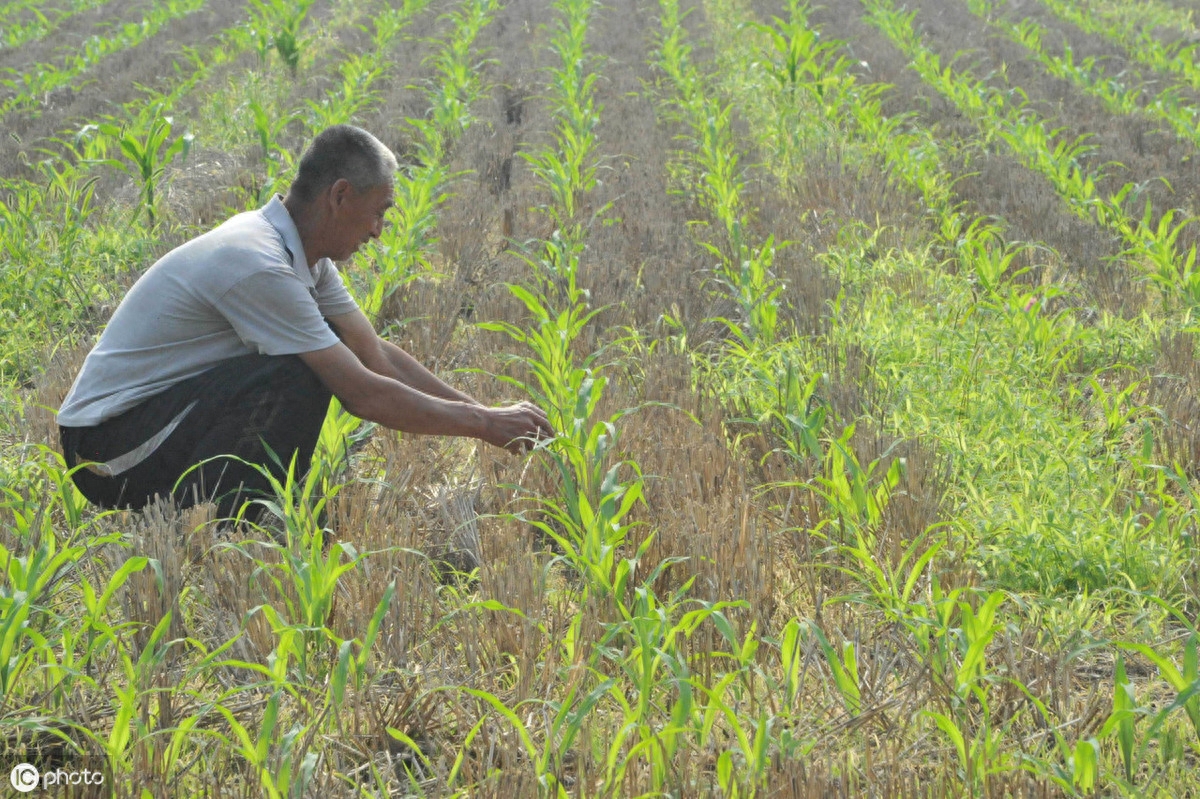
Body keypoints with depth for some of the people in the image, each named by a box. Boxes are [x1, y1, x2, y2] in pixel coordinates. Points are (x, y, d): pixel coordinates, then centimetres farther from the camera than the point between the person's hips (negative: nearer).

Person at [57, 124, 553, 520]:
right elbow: (365, 395, -23)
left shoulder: (306, 257, 6)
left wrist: (485, 413, 9)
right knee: (300, 376, -25)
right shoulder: (258, 264, -24)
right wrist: (485, 424, -14)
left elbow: (379, 356, 15)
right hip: (106, 451, -10)